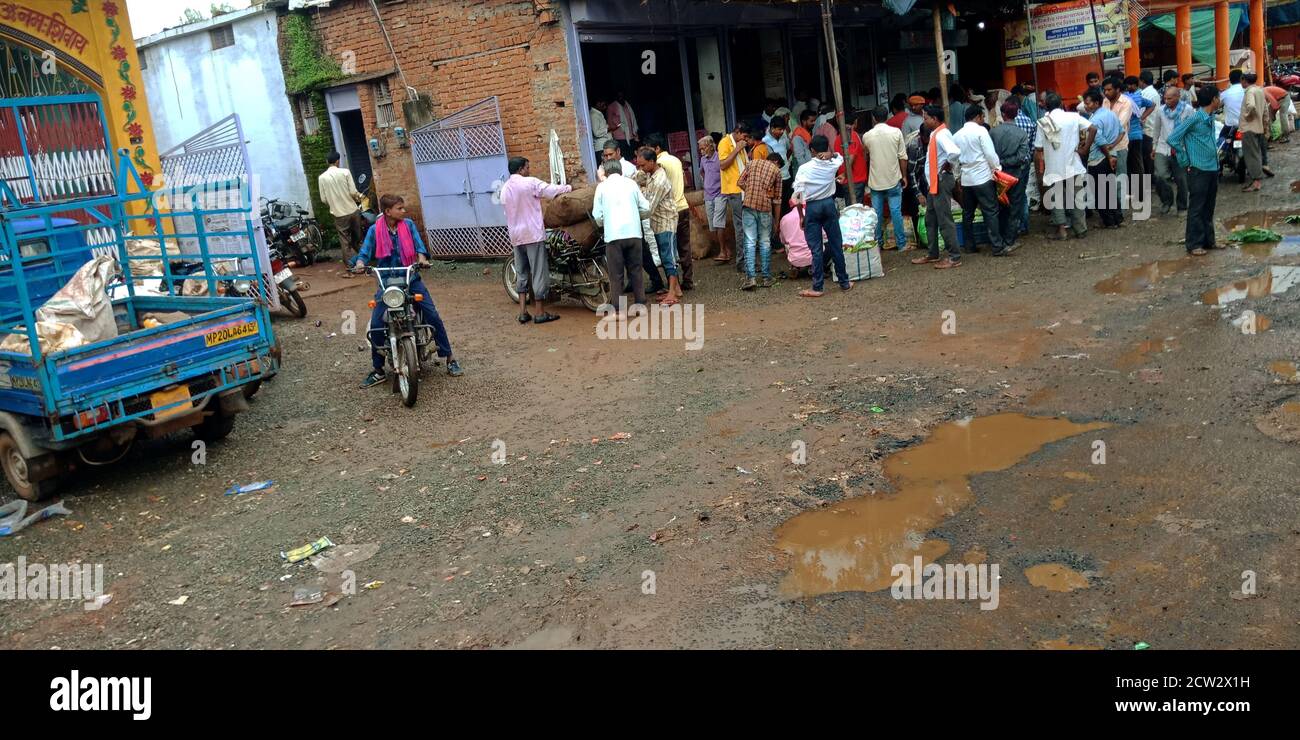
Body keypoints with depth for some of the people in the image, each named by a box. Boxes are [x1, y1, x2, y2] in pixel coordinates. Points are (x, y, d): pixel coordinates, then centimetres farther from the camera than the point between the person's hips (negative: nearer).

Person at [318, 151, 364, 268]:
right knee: (356, 239, 17)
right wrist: (358, 199, 11)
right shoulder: (345, 172, -8)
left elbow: (324, 199, 0)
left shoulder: (322, 177, -3)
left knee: (345, 243, 5)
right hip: (353, 210, 0)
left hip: (339, 214, 0)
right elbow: (353, 193, -11)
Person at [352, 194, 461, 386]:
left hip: (411, 278, 1)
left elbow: (418, 244, -8)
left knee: (433, 316, -9)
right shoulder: (375, 230, -1)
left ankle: (449, 359, 3)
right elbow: (365, 251, -5)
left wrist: (422, 259, -29)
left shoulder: (408, 225, 2)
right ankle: (378, 370, 5)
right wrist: (360, 263, -28)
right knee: (376, 324, -10)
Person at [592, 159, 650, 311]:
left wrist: (602, 224, 22)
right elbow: (646, 208, 8)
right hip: (634, 233, 2)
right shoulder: (631, 183, 9)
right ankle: (640, 303, 17)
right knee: (636, 270, 14)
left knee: (616, 274, 4)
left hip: (613, 236, -2)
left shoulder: (602, 186, 4)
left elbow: (597, 215, 1)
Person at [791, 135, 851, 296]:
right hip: (829, 204, 3)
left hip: (812, 207, -3)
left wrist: (801, 216, -1)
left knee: (816, 248, -1)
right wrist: (830, 154, 0)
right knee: (836, 245, 11)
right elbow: (839, 157, 24)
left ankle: (818, 288, 0)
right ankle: (844, 283, 19)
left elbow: (798, 196, -11)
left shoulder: (804, 169, -10)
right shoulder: (832, 165, -1)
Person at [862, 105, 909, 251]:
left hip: (875, 180, 1)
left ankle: (878, 243, 12)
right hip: (893, 179, -1)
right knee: (896, 211, 3)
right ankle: (901, 243, 7)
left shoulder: (867, 136, -2)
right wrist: (904, 176, 6)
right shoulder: (896, 132, -6)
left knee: (876, 213, 7)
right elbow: (903, 157, -4)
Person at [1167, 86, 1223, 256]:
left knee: (1209, 208, 14)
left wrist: (1215, 155, 13)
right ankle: (1194, 244, 4)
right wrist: (1186, 160, -11)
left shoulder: (1211, 118, 10)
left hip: (1213, 167, 8)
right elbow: (1173, 139, -15)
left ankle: (1208, 240, 23)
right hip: (1199, 170, -8)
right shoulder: (1194, 118, -14)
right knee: (1196, 208, -2)